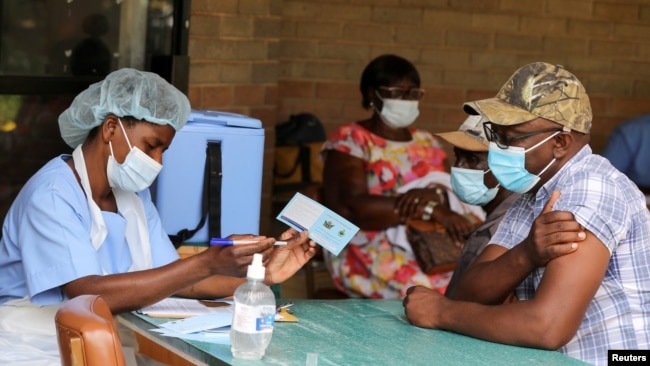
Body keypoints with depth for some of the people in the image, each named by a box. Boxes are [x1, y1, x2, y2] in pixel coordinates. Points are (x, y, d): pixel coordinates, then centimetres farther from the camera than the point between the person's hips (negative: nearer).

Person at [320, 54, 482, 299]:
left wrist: (436, 194, -16)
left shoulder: (427, 142, 20)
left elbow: (456, 193, 9)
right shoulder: (349, 141, 2)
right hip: (371, 252, -6)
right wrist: (431, 210, -19)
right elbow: (352, 209, -13)